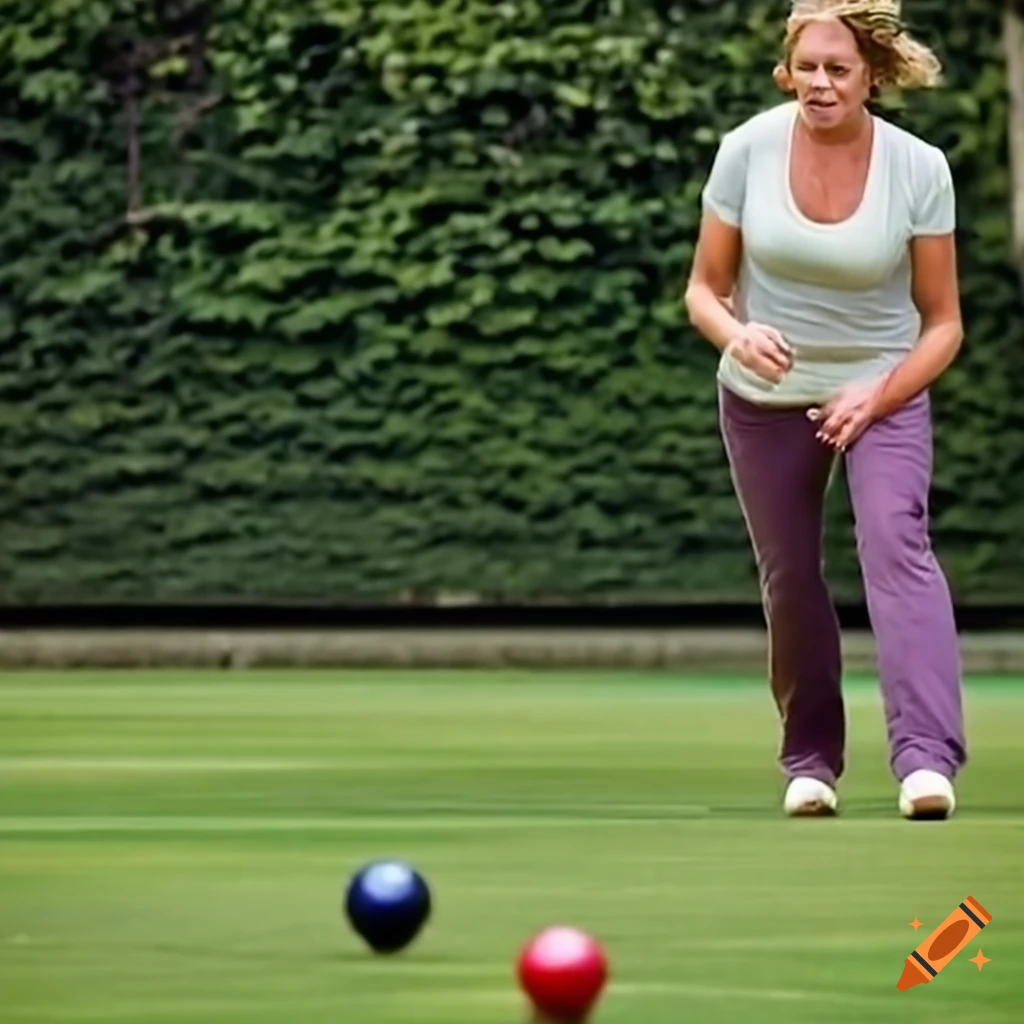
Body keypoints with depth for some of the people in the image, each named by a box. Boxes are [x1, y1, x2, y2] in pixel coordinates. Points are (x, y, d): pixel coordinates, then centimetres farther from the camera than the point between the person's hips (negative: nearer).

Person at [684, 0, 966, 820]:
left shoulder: (920, 168, -15)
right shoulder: (747, 150, -13)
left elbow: (943, 322, -7)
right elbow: (704, 289, -4)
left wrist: (875, 396, -22)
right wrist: (736, 334, -26)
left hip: (883, 388, -2)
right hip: (766, 396, 2)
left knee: (897, 540, -24)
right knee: (790, 576, 5)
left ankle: (927, 758, -35)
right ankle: (811, 758, 25)